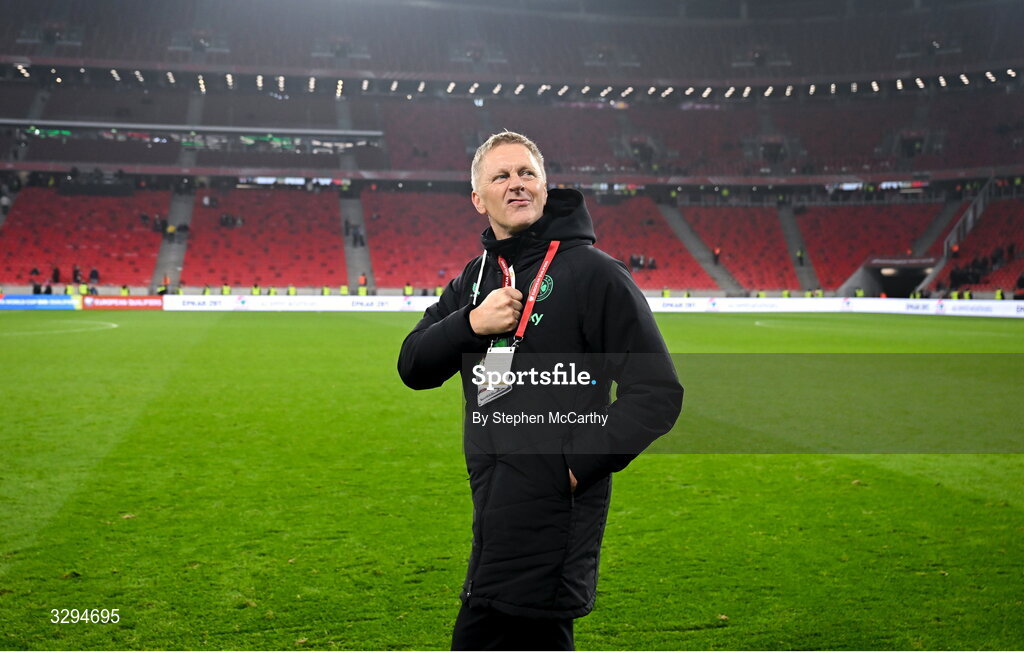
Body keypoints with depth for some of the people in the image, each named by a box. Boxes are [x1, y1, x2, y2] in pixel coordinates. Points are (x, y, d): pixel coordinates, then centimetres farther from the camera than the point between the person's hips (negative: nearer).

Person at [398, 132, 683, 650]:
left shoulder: (594, 273, -9)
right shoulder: (475, 279, 13)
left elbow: (657, 394, -12)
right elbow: (413, 367, 8)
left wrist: (579, 460, -18)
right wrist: (471, 324, -10)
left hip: (552, 511, -7)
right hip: (497, 511, 7)